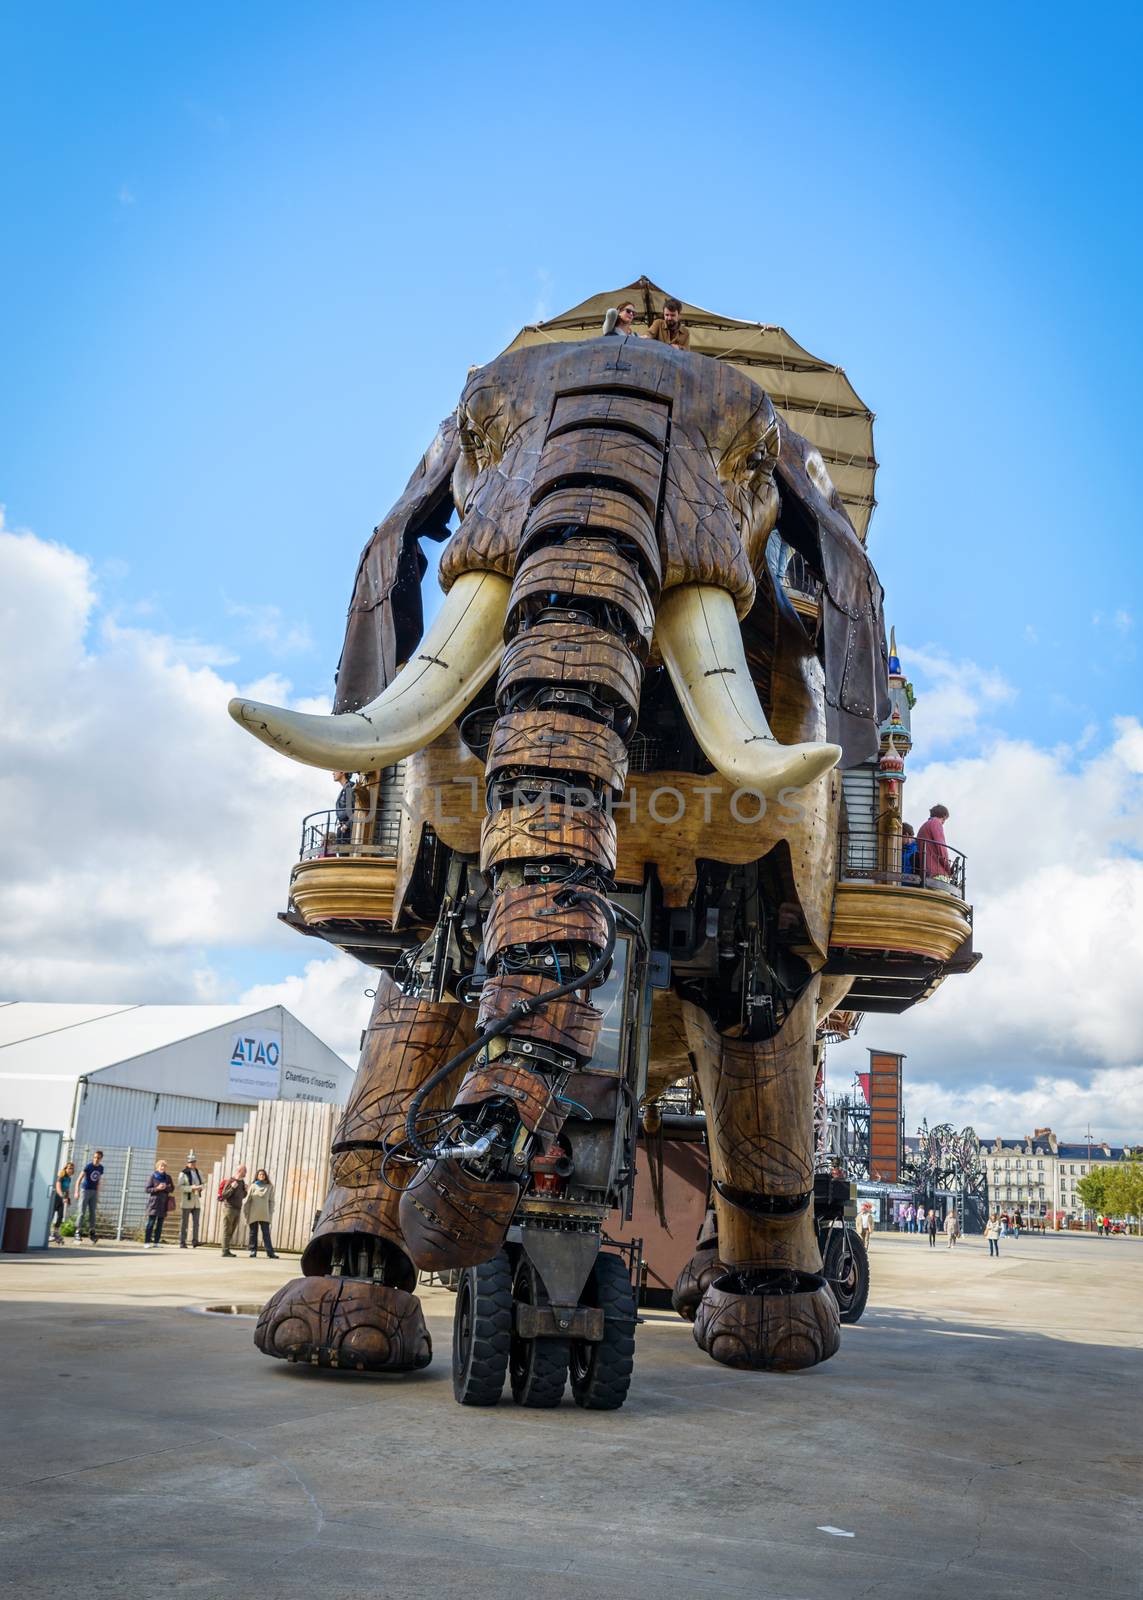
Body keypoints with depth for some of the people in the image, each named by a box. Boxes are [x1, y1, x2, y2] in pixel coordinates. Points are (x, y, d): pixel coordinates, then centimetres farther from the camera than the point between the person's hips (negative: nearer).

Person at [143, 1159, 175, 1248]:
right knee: (151, 1223, -8)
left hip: (164, 1203, 4)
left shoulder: (168, 1177, 8)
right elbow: (147, 1189, -3)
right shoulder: (152, 1176, -2)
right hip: (154, 1202, -4)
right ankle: (146, 1242, -6)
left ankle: (156, 1242, 6)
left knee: (160, 1224, 3)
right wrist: (157, 1188, -17)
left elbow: (172, 1189, 11)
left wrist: (166, 1187, -9)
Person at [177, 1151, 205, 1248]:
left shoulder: (199, 1173, 12)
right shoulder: (183, 1173, -5)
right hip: (186, 1201, -5)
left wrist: (200, 1187, -9)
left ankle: (194, 1242, -4)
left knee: (196, 1222, -3)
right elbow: (180, 1187, -15)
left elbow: (203, 1184, 15)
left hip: (197, 1201, 5)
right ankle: (182, 1243, 2)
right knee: (184, 1223, -1)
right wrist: (191, 1188, -24)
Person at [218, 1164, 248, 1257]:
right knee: (227, 1231, -4)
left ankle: (227, 1250, 14)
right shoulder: (230, 1181, -11)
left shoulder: (242, 1182, 13)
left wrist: (245, 1191, 4)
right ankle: (225, 1251, -2)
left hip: (237, 1209, 8)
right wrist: (232, 1188, -25)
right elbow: (224, 1195, -15)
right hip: (229, 1208, -8)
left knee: (232, 1232, 10)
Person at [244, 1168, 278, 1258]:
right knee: (253, 1233, 5)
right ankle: (253, 1251, 13)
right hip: (253, 1215, 1)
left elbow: (271, 1201, 7)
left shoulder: (269, 1187, 7)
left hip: (264, 1215, -1)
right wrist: (246, 1214, 1)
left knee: (266, 1233, -5)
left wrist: (270, 1214, 0)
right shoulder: (253, 1186, 6)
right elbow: (248, 1201, 6)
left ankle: (270, 1252, -7)